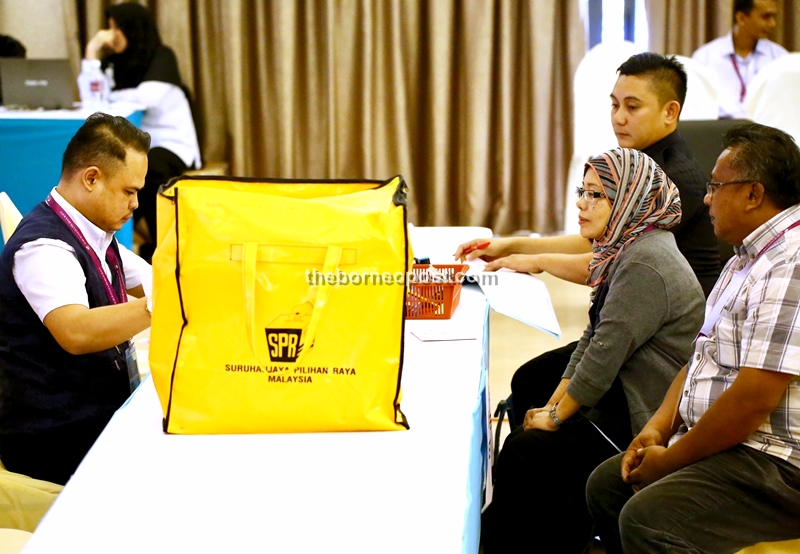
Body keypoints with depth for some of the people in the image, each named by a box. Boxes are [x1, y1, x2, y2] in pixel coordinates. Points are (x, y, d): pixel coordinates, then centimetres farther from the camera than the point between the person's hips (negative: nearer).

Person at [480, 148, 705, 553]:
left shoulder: (645, 265, -21)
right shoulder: (624, 251, 13)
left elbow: (606, 353, -22)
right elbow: (593, 338, 13)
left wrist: (556, 418, -12)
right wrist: (553, 405, 5)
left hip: (641, 421, -9)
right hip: (620, 401, 9)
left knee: (524, 452, -15)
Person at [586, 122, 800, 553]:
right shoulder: (748, 257, 15)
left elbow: (755, 398, -26)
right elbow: (703, 358, 18)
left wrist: (671, 460, -15)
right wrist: (657, 429, 3)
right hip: (728, 445, 11)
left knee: (646, 519, -27)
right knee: (606, 485, 10)